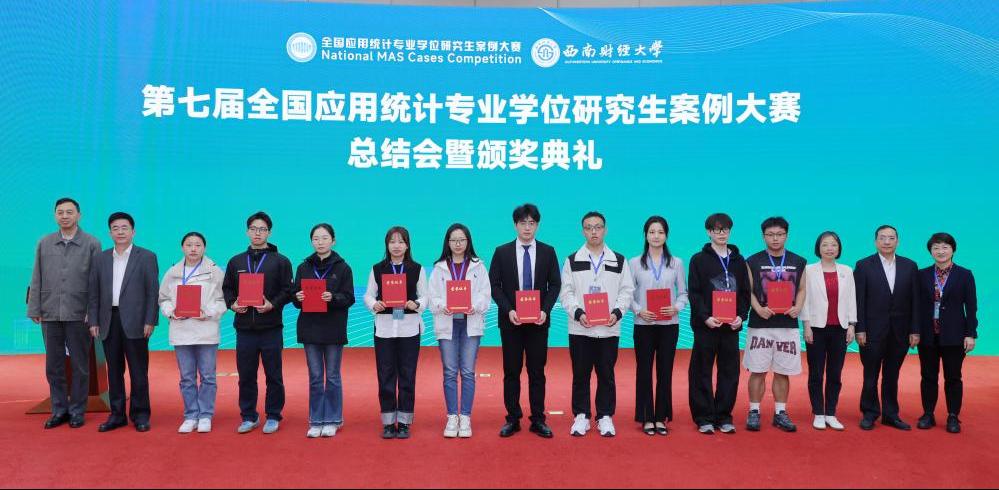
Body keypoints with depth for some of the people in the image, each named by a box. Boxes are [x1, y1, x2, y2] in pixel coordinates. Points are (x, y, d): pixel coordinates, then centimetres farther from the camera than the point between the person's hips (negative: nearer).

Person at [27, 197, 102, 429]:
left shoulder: (92, 244, 1)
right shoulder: (44, 243, 10)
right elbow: (37, 279, 9)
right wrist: (34, 309, 3)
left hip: (79, 315, -3)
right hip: (50, 315, 3)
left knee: (80, 366, 4)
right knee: (54, 366, 8)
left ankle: (77, 411, 14)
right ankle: (59, 410, 19)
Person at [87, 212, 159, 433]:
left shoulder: (146, 257, 2)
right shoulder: (101, 259, 13)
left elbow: (153, 292, -3)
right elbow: (93, 293, 12)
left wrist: (150, 321, -10)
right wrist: (93, 321, 4)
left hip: (134, 322, -4)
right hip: (109, 322, 4)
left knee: (138, 371, 1)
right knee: (114, 370, 9)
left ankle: (140, 415, 9)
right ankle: (117, 414, 17)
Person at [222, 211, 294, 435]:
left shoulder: (280, 261, 2)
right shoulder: (236, 261, 13)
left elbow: (287, 290, -3)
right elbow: (227, 289, 15)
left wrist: (272, 304, -18)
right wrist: (232, 304, -4)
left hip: (271, 327, -3)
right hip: (244, 327, 3)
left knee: (273, 375, 4)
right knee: (246, 375, 8)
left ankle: (273, 417, 15)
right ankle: (248, 417, 20)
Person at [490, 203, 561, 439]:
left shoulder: (548, 251, 4)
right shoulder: (502, 252, 2)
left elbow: (555, 285, 2)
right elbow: (494, 285, 0)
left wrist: (545, 310, -12)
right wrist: (508, 310, -13)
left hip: (539, 320, 0)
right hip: (510, 320, 0)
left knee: (537, 371, 5)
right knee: (511, 371, 5)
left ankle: (538, 420, 12)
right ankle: (513, 419, 14)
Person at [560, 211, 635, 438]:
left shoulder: (619, 261, 8)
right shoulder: (572, 260, 7)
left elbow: (626, 291, 5)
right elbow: (566, 293, 3)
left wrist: (617, 313, -11)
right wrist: (578, 313, -13)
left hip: (609, 328, 0)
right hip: (580, 328, 0)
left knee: (606, 375, 5)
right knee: (580, 374, 5)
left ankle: (605, 417, 16)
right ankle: (581, 416, 16)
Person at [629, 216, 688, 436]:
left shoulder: (676, 263, 7)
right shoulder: (635, 263, 4)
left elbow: (683, 293, 6)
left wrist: (676, 308, -13)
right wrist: (638, 310, -14)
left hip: (669, 324, 1)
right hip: (644, 324, -1)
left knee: (665, 370, 5)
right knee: (644, 370, 2)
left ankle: (661, 418, 15)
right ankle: (647, 418, 12)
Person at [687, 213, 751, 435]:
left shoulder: (738, 260, 12)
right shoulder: (699, 259, 1)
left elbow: (745, 292, 10)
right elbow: (693, 293, -5)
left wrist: (741, 316, -5)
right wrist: (705, 317, -16)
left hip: (731, 325, 3)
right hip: (705, 325, -3)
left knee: (730, 371, 6)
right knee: (702, 372, 1)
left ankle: (724, 416, 16)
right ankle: (704, 418, 9)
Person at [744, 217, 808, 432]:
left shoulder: (798, 262, 9)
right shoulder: (753, 261, 2)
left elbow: (801, 289, 12)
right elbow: (748, 291, 1)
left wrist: (798, 307, -8)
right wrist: (758, 309, -16)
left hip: (788, 325, 2)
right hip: (760, 325, -2)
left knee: (783, 372, 8)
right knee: (758, 371, 1)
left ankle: (780, 413, 18)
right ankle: (754, 412, 10)